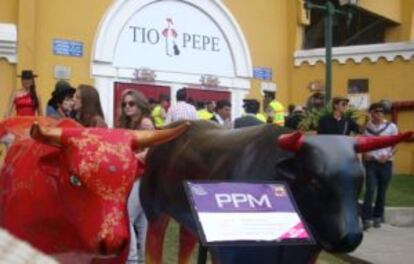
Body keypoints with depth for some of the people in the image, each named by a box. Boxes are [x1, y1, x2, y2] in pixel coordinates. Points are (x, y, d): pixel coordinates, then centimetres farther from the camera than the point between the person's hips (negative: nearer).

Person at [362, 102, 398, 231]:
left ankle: (377, 217, 19)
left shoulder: (391, 127, 0)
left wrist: (388, 156, -14)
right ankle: (367, 218, -11)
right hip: (371, 162, 0)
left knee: (382, 192, 6)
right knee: (370, 190, -10)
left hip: (385, 163, 0)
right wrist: (364, 154, -4)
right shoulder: (366, 127, 6)